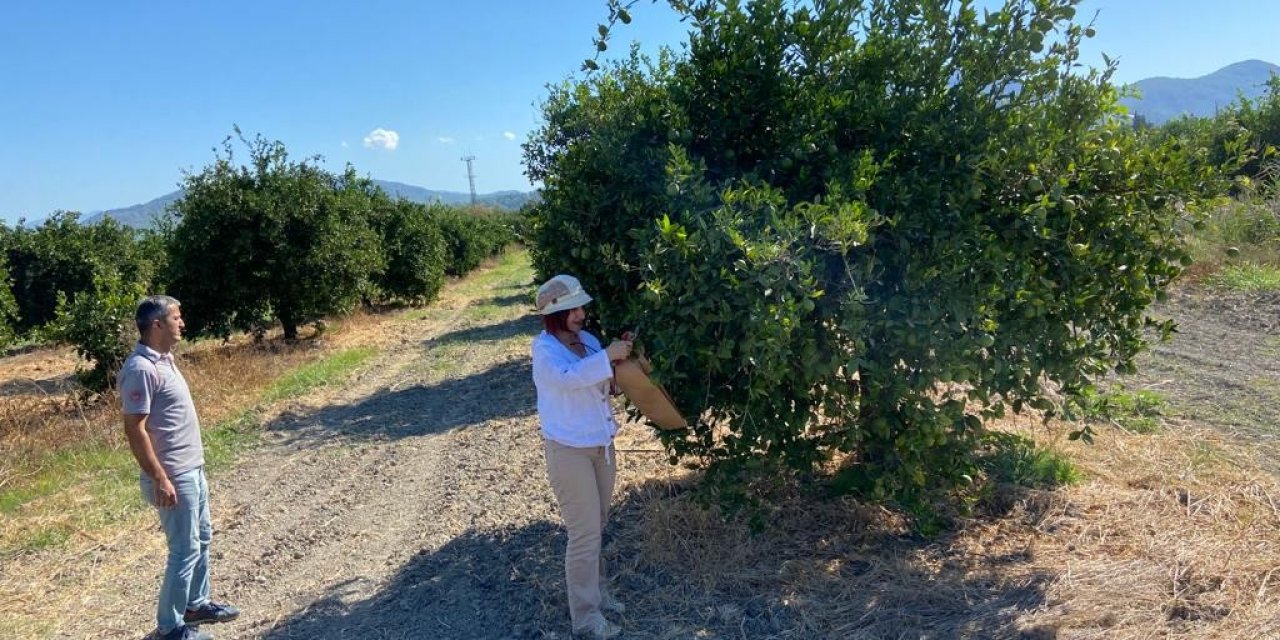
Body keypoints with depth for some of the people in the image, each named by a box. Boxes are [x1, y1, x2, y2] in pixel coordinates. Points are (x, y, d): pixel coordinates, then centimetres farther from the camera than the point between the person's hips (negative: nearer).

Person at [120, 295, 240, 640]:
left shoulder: (165, 359, 9)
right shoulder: (141, 369, -21)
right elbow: (134, 429, -23)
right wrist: (160, 479, -23)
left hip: (193, 469, 10)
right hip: (173, 476, -10)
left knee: (202, 538, 20)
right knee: (185, 549, 0)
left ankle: (197, 604, 35)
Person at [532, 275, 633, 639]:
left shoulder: (587, 340, 5)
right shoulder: (544, 348, -15)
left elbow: (608, 381, 15)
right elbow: (567, 376, -36)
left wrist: (623, 355, -3)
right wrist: (607, 356, -34)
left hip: (600, 444, 7)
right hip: (569, 449, -7)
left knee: (597, 526, 19)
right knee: (585, 533, -2)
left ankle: (595, 591, 37)